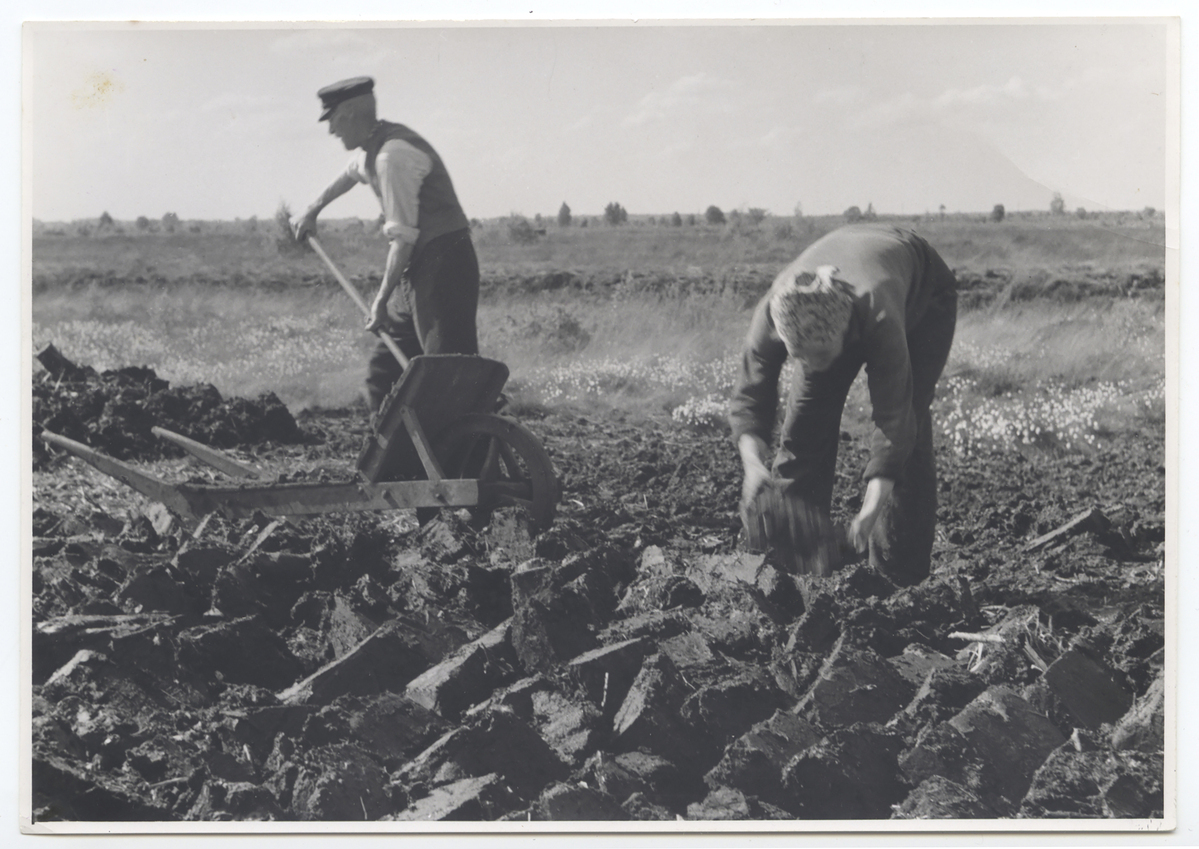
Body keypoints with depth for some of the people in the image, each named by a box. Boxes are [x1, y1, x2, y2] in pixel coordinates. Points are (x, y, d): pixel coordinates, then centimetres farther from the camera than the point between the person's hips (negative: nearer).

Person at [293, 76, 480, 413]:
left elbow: (403, 237, -20)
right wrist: (313, 211, 54)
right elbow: (350, 174, 39)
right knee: (384, 371, 12)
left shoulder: (393, 155, -18)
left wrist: (382, 299, -16)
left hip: (442, 267, -10)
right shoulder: (372, 149, 13)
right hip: (422, 271, 10)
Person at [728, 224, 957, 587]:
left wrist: (872, 507, -52)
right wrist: (753, 462, -46)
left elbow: (893, 421, -44)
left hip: (922, 294, -4)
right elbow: (750, 398, -27)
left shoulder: (880, 319, -48)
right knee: (807, 423, -5)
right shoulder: (771, 315, -37)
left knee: (905, 422, -15)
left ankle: (903, 577, -8)